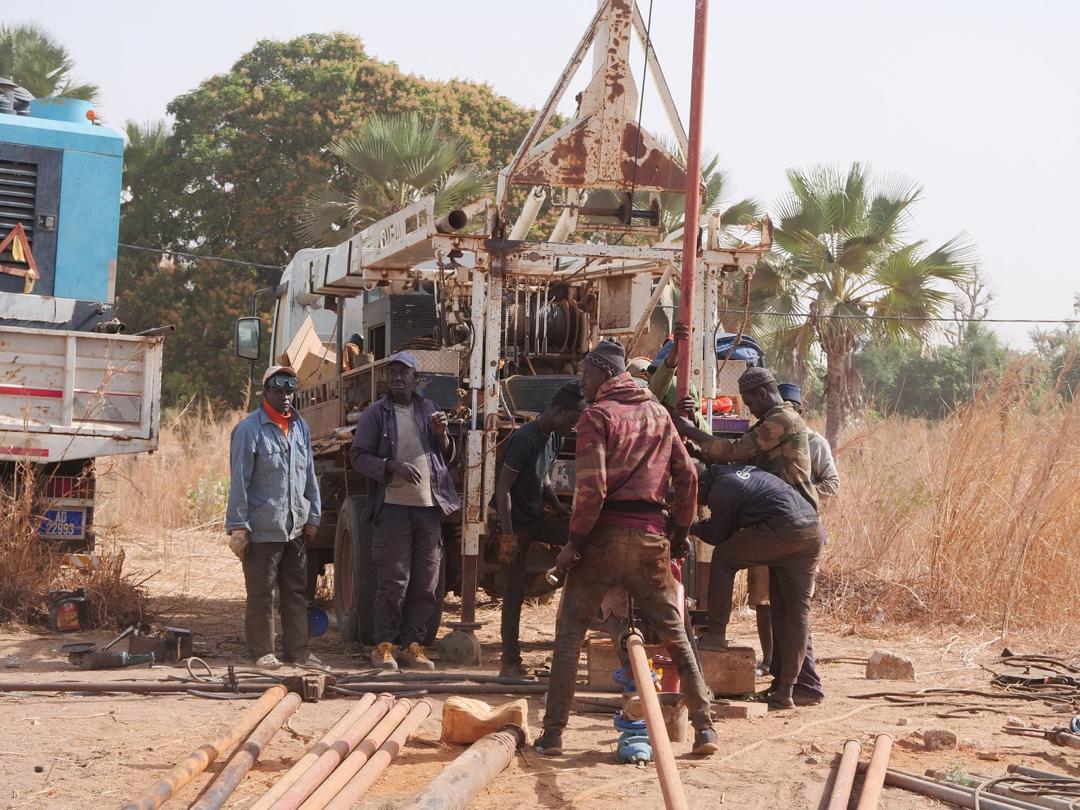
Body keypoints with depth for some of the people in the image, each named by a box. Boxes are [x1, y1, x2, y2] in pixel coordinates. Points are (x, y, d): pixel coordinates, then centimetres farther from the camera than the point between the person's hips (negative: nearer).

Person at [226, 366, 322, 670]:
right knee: (261, 593, 2)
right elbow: (239, 481, -10)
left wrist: (313, 515, 11)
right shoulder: (249, 429, -9)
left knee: (297, 591, 10)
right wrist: (238, 527, -13)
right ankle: (262, 652, 10)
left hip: (296, 528, 6)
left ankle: (297, 650, 17)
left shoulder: (300, 427, 11)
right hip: (263, 528, -6)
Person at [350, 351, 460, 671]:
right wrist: (392, 467, -15)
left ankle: (412, 643, 12)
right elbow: (359, 456, 0)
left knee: (426, 581, 4)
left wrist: (441, 434, -2)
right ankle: (384, 644, 5)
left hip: (428, 506, 4)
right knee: (393, 580, -5)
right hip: (393, 505, -4)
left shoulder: (429, 410, 15)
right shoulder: (376, 413, 4)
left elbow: (448, 456, 19)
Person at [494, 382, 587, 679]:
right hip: (516, 523, -8)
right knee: (515, 590, -5)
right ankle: (510, 664, 0)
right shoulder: (525, 439, -20)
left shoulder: (554, 439, 6)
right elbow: (503, 487, -21)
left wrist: (558, 507, 3)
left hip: (537, 519, 8)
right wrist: (507, 535, -25)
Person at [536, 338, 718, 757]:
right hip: (651, 534, 4)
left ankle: (553, 733, 0)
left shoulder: (597, 415, -4)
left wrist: (574, 541, -8)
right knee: (674, 633, 12)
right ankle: (704, 727, 9)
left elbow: (591, 486, -14)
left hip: (605, 533, -4)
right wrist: (681, 532, 18)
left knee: (570, 632, 4)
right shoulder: (658, 413, 12)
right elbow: (687, 475, 10)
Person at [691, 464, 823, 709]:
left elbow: (718, 535, 10)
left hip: (782, 529, -8)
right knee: (797, 609, 8)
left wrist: (691, 528, 27)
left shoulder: (720, 491, -1)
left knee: (723, 557, 11)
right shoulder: (736, 470, 26)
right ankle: (785, 690, 9)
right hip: (813, 532, 9)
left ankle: (716, 633, 11)